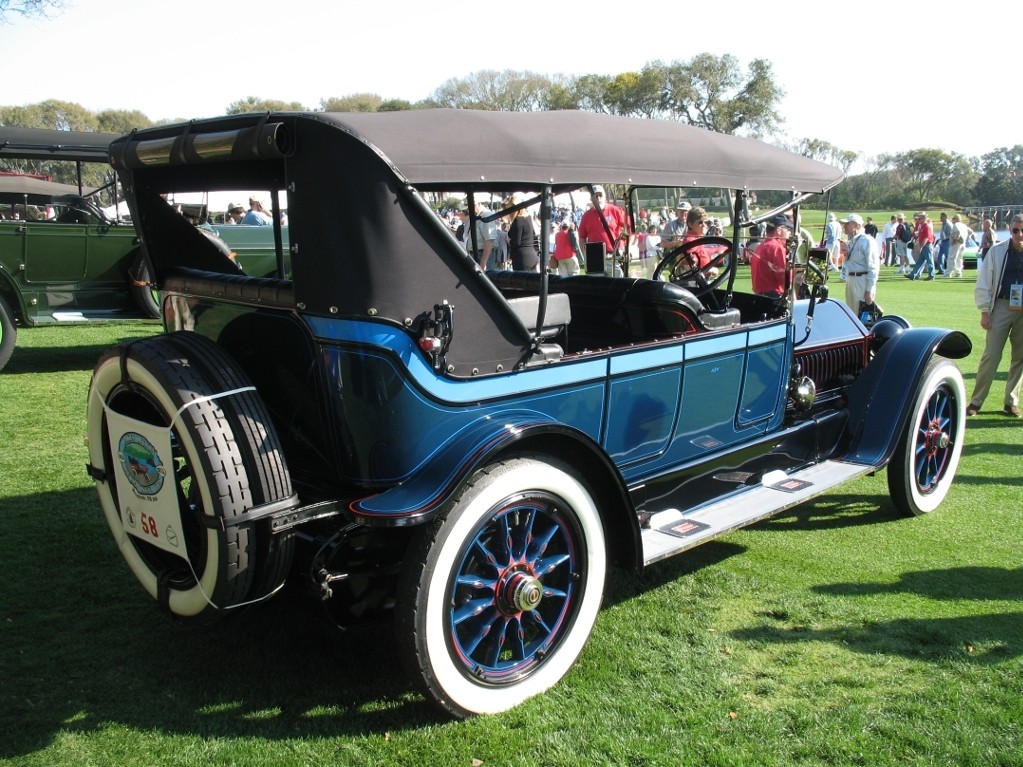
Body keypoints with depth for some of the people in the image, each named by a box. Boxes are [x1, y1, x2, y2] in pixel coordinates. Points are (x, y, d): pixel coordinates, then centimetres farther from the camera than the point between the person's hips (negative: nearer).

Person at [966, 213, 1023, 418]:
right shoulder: (997, 251, -1)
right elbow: (984, 283, 1)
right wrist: (985, 311, -3)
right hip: (1002, 307, -2)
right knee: (990, 355, -2)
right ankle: (975, 401, 5)